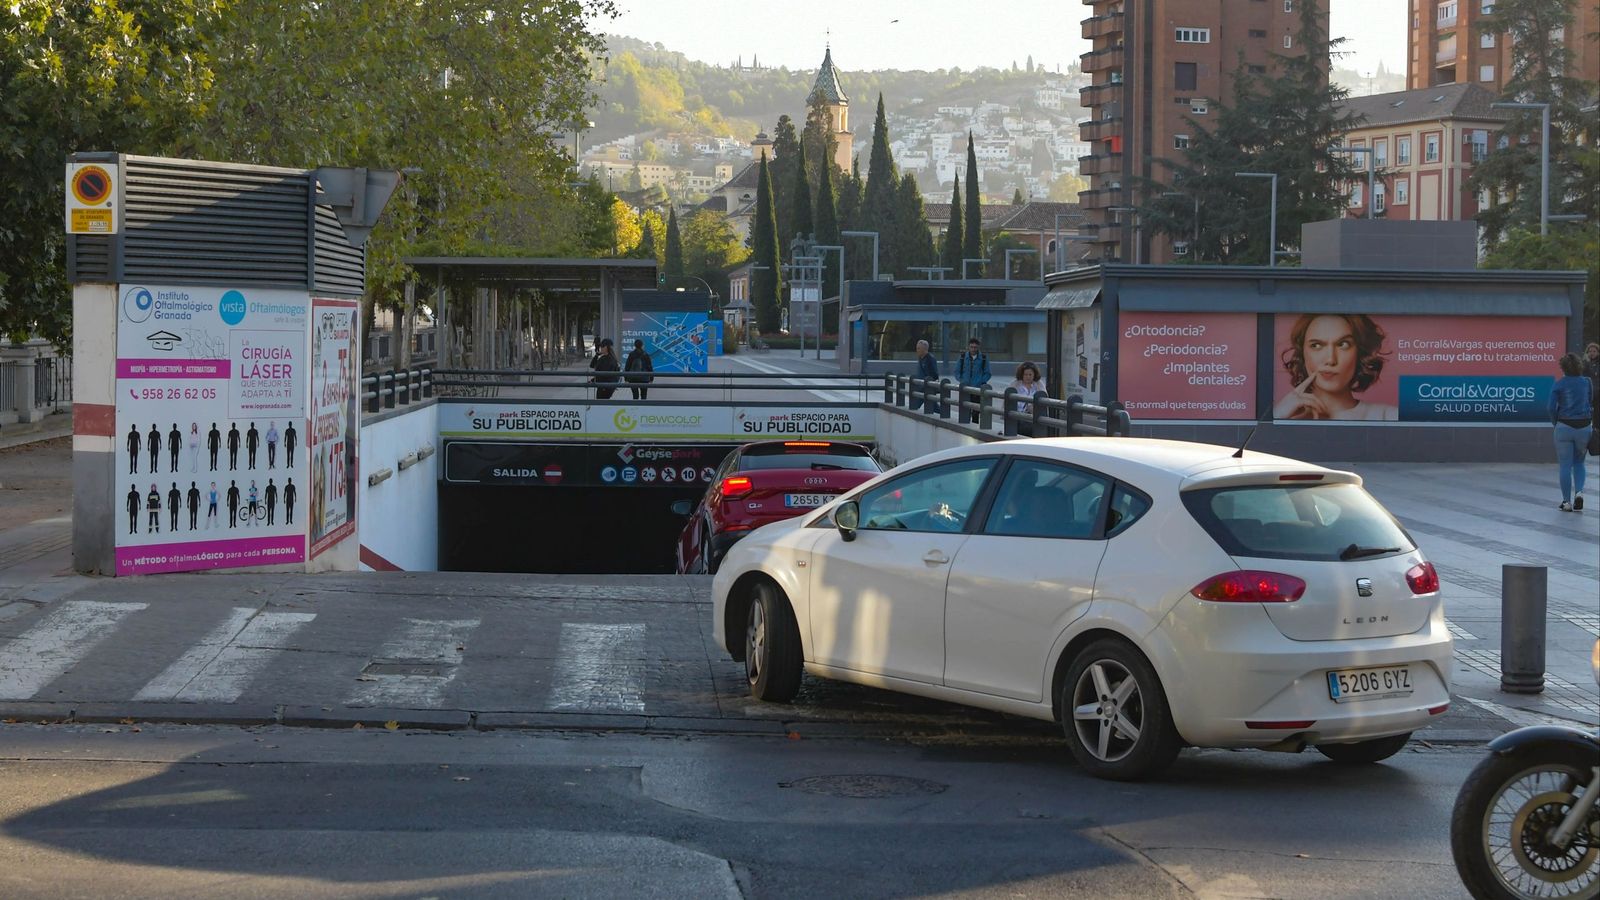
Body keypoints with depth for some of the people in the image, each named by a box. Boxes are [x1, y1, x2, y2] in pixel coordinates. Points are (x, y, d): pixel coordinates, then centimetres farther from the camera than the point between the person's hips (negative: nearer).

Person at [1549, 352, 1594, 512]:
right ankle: (1579, 492, -3)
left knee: (1565, 466, 5)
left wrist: (1555, 423, 6)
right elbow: (1591, 403, 11)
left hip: (1564, 427, -2)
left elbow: (1552, 408, -9)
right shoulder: (1587, 383, 2)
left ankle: (1567, 502, 5)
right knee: (1579, 462, 19)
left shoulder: (1559, 384, -6)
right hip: (1584, 426, 2)